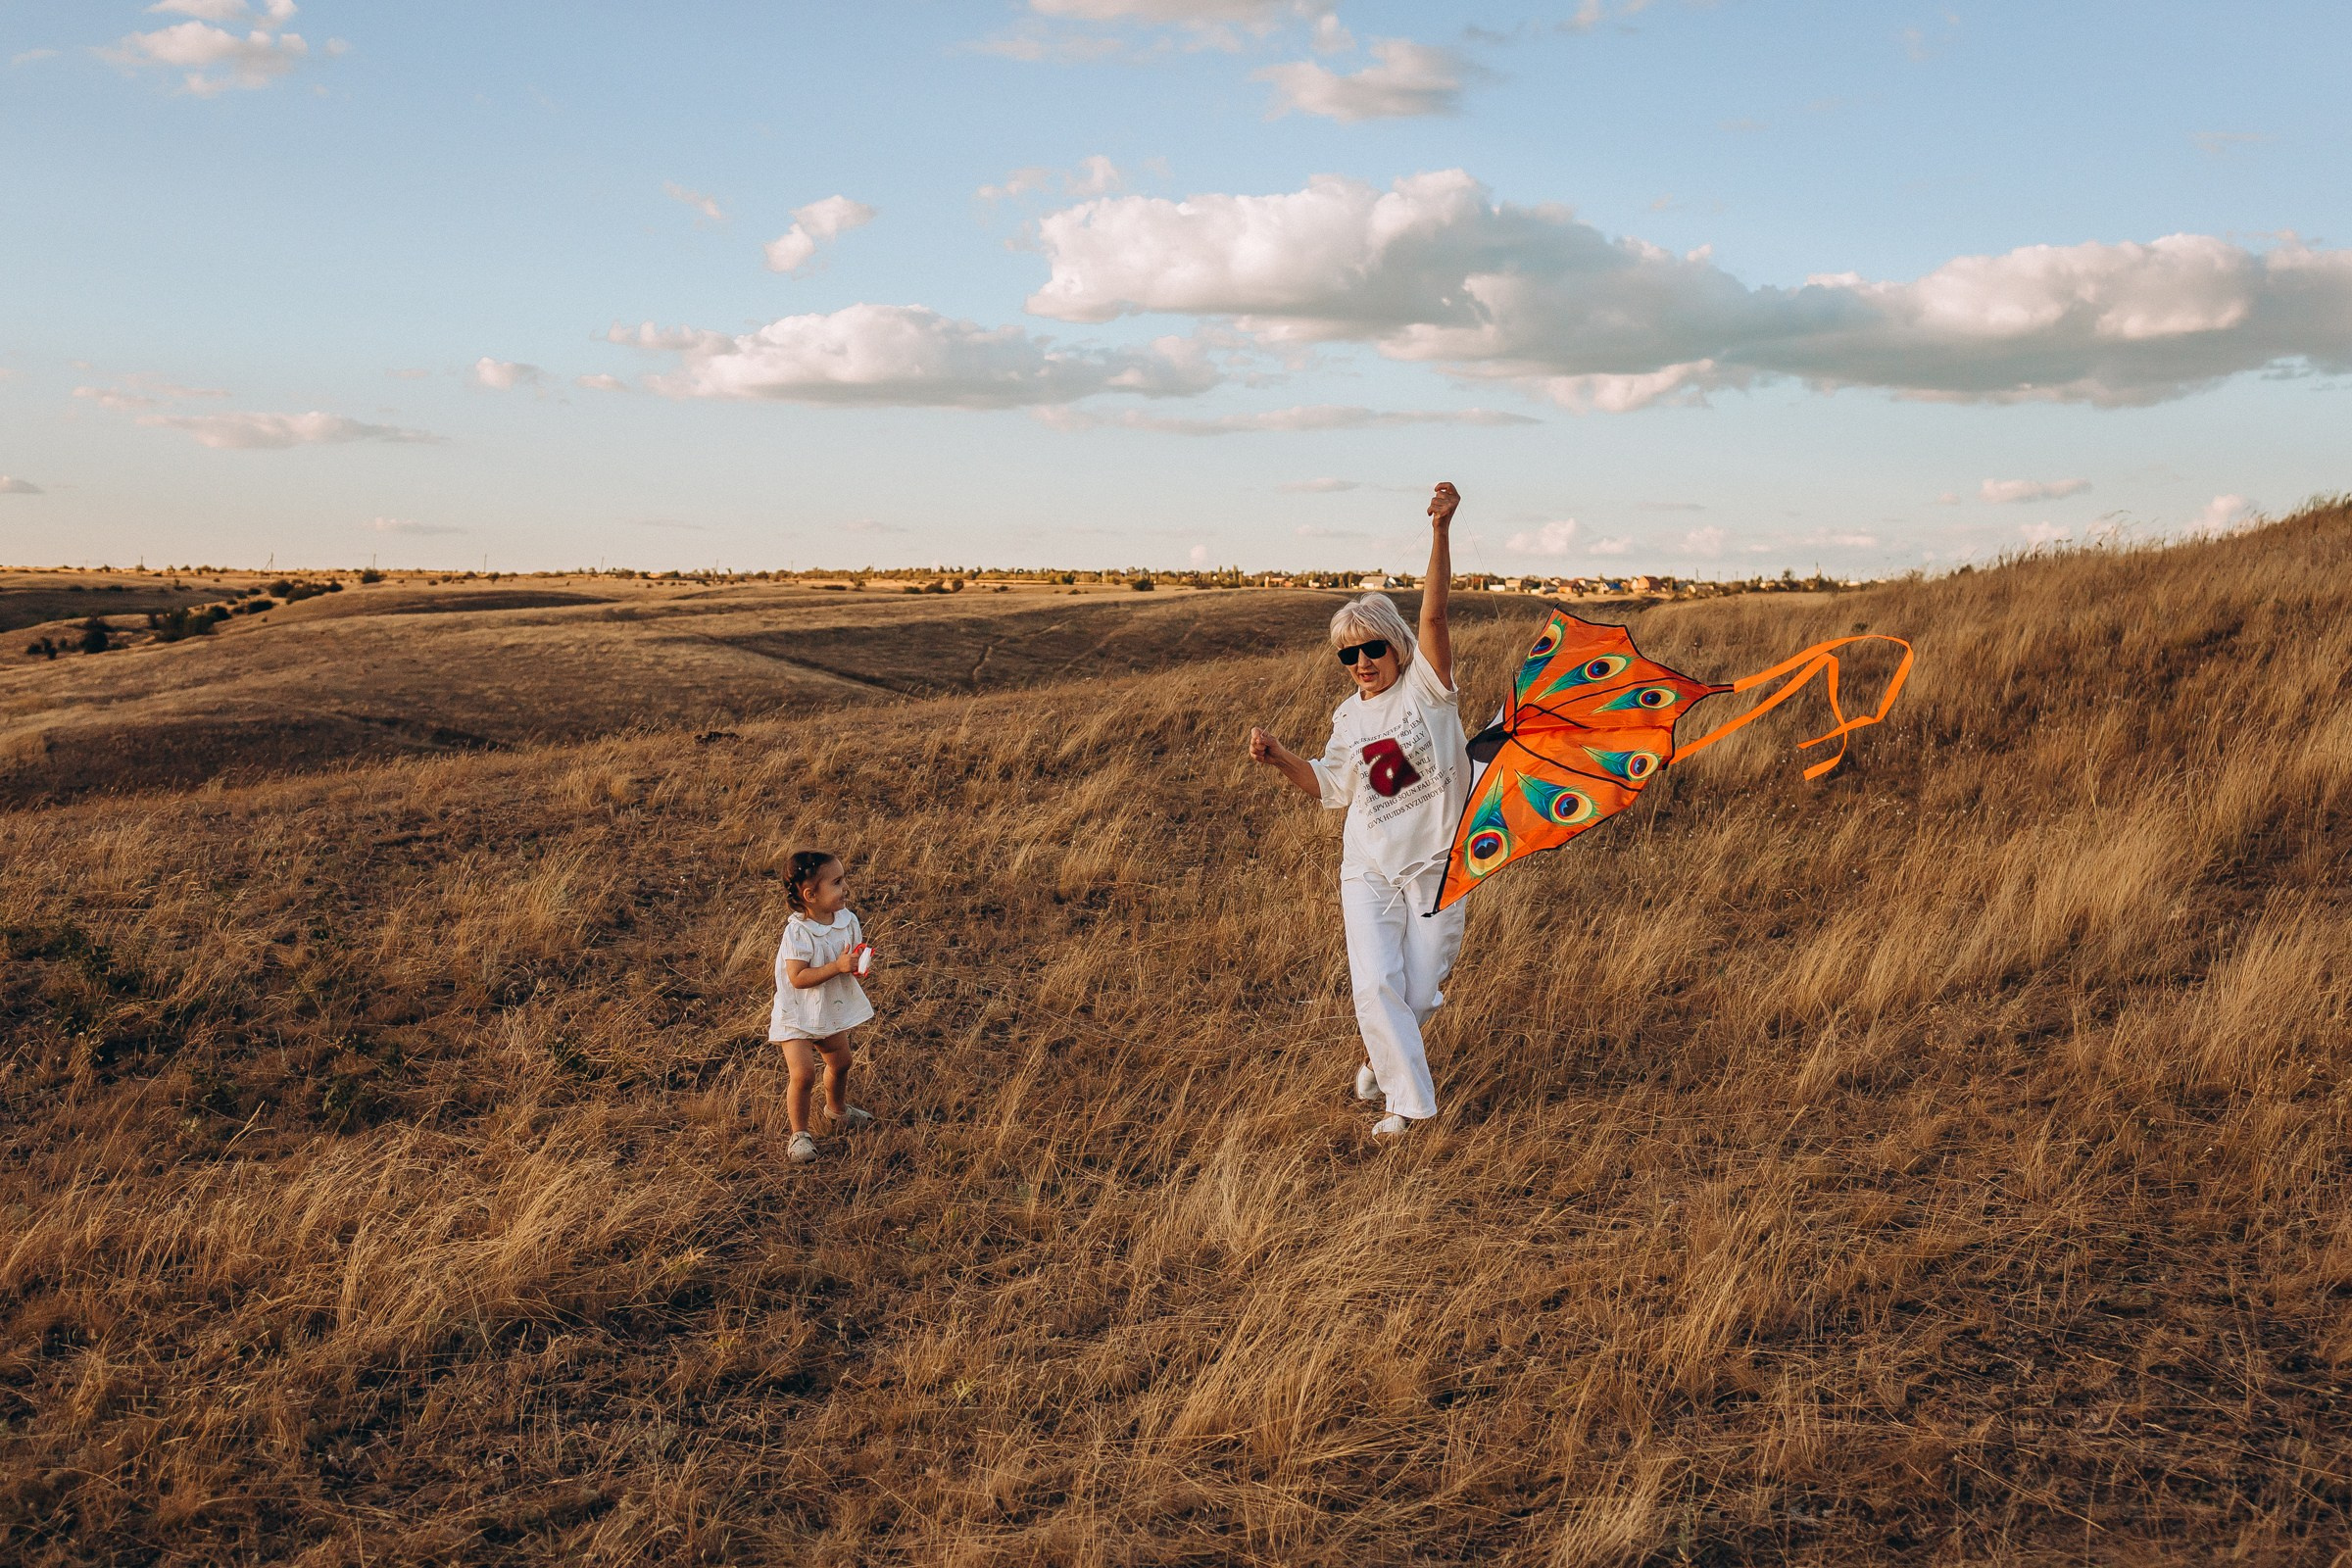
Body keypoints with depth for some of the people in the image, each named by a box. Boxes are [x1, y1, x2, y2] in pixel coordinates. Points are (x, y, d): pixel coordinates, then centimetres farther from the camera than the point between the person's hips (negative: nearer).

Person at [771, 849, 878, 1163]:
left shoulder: (848, 920, -7)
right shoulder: (798, 933, -28)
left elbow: (856, 955, 7)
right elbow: (798, 978, -30)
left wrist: (861, 962, -18)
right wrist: (838, 966, -36)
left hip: (832, 1012, 7)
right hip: (798, 1016, -7)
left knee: (840, 1062, 23)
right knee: (803, 1074, -14)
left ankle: (837, 1108, 52)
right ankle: (799, 1134, 5)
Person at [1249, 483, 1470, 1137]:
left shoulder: (1426, 684, -7)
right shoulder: (1349, 718, 6)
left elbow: (1433, 613, -21)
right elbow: (1333, 787, 17)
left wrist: (1441, 531, -33)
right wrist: (1279, 758, 0)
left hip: (1435, 862, -3)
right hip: (1369, 868, 3)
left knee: (1419, 992, 3)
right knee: (1375, 984, -10)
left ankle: (1381, 1056, 35)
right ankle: (1406, 1100, 3)